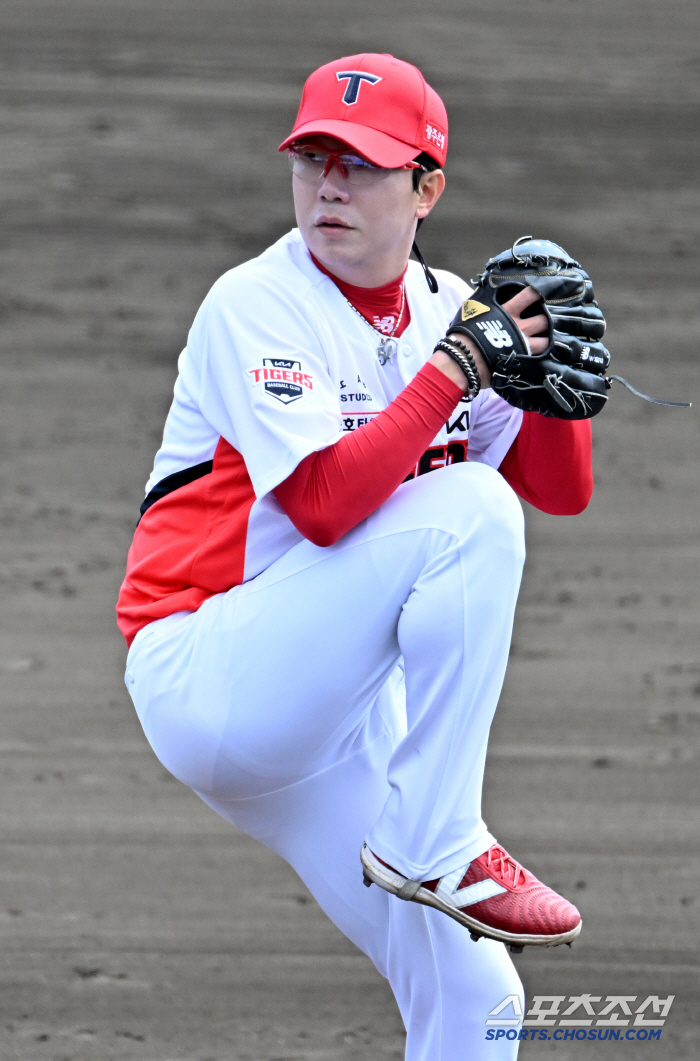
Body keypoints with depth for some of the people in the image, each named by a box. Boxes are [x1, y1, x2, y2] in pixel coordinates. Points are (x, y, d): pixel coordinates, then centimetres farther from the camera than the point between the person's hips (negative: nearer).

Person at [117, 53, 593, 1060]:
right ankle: (433, 847, -23)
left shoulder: (446, 308, 9)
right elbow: (325, 503, -25)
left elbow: (563, 489, 5)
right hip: (202, 671, -7)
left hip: (330, 715, 7)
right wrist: (458, 366, -23)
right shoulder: (256, 306, -12)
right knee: (467, 509, -25)